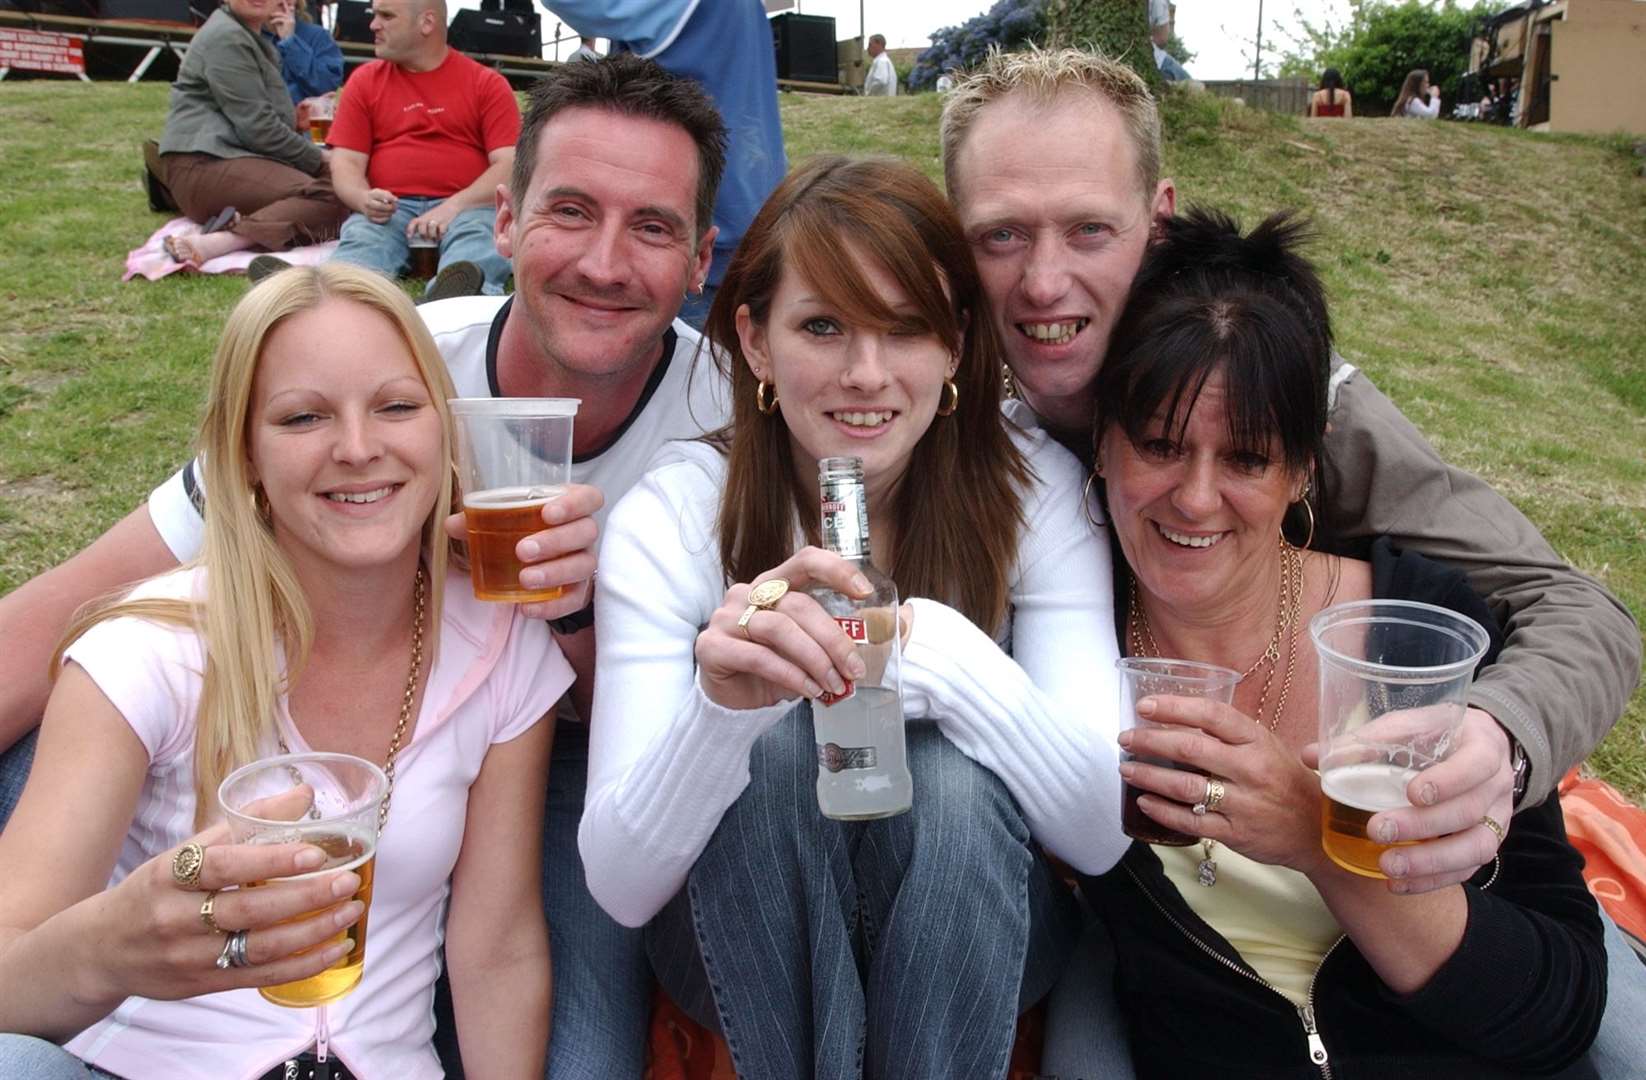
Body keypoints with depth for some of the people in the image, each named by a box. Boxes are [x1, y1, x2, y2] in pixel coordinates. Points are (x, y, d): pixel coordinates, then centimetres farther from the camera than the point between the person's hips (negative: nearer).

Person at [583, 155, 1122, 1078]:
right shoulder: (674, 515, -17)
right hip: (744, 939, 0)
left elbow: (1103, 835, -21)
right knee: (773, 743, -29)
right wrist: (720, 701, -42)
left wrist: (935, 650, -37)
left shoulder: (1035, 491, -14)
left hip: (968, 937, 1)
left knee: (949, 773, -30)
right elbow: (621, 886, -22)